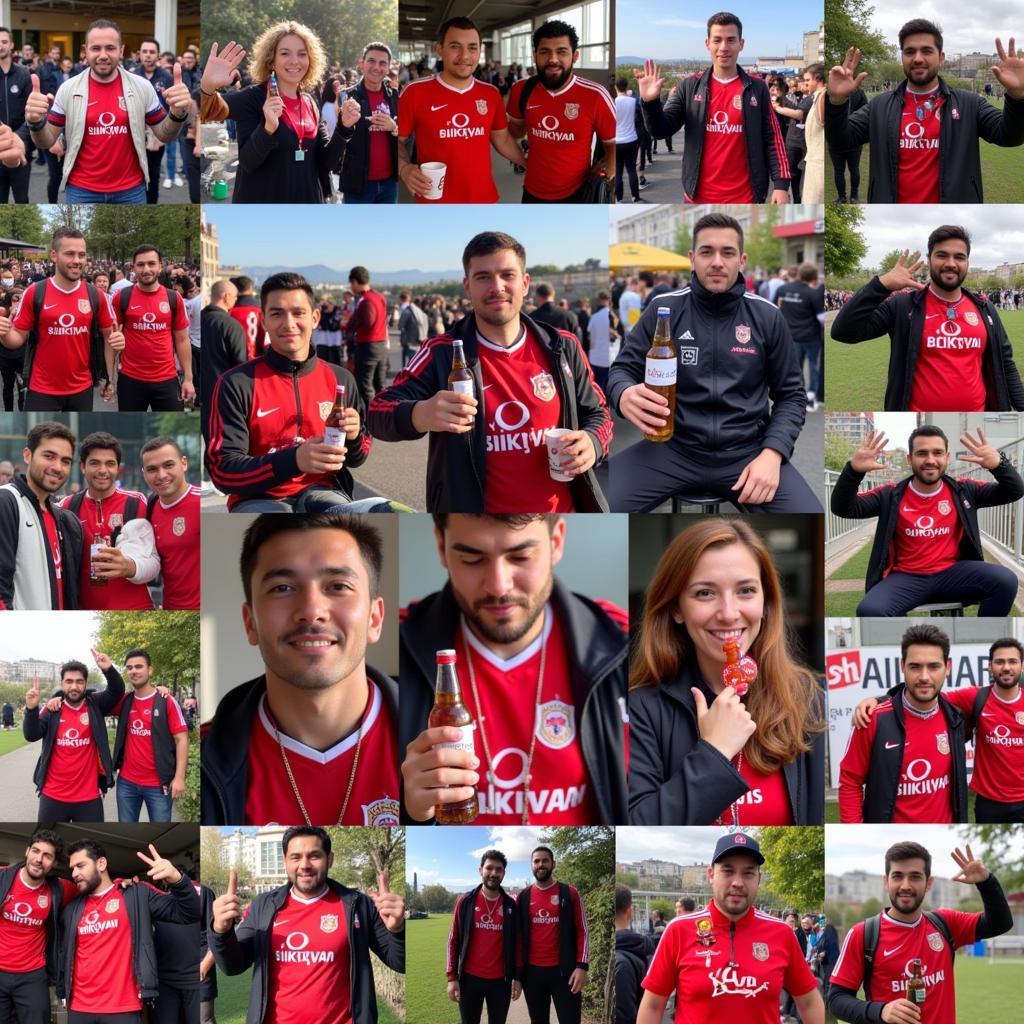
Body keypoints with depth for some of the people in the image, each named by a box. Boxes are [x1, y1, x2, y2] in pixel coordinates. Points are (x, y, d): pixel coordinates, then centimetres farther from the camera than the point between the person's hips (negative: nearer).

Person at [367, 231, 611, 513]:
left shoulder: (562, 349, -2)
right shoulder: (442, 354, -10)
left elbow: (596, 412, 9)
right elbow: (378, 412, -16)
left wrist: (592, 442, -15)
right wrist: (420, 416, -39)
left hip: (561, 509, 2)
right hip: (472, 509, -2)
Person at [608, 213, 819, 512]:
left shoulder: (767, 317, 4)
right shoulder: (664, 309, 3)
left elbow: (791, 395, 9)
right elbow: (623, 369, 8)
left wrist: (772, 453, -9)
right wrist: (625, 396, -18)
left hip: (746, 450, 1)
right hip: (673, 446, -1)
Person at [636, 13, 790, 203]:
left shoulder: (757, 88, 1)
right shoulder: (690, 87, 3)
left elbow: (772, 139, 2)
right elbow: (661, 130, -2)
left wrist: (781, 184, -8)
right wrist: (650, 102, -22)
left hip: (744, 200, -1)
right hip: (699, 198, 1)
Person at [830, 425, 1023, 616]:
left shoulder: (963, 491, 5)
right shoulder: (891, 496, 2)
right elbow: (843, 508, -4)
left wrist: (998, 464, -23)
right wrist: (854, 470, -24)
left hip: (952, 573, 1)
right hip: (906, 577, -1)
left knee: (1006, 580, -25)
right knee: (869, 610, -32)